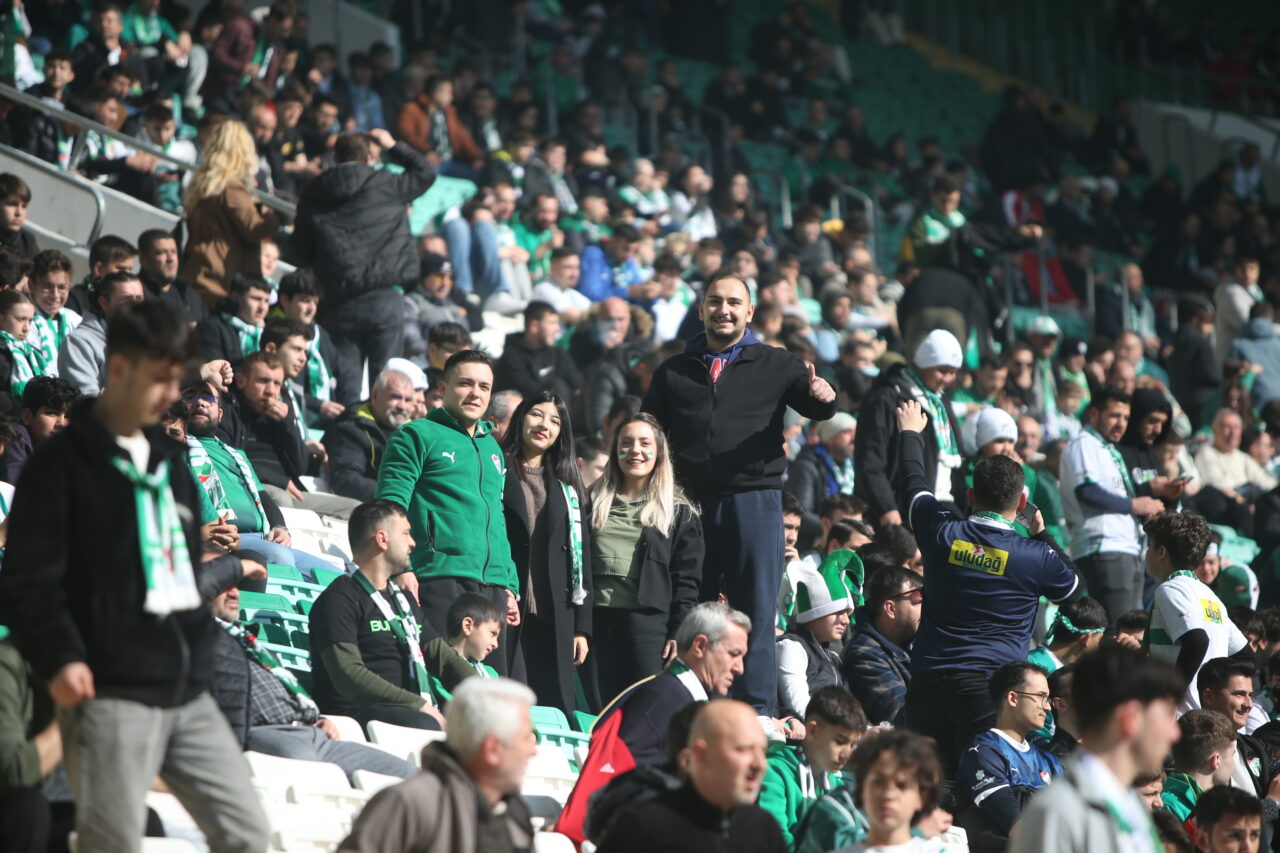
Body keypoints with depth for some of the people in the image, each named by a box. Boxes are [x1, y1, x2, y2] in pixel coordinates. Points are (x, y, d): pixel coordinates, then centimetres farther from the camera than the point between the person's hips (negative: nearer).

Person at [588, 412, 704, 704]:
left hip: (650, 624, -2)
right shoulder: (595, 504, 15)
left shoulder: (679, 513, 7)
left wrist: (679, 634, -7)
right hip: (598, 622, 2)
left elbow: (687, 580, 2)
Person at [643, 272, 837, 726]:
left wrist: (822, 397, -24)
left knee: (757, 612, -4)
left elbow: (816, 409, -1)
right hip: (691, 504, 2)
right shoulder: (674, 372, 15)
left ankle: (757, 713, -4)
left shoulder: (774, 365, 9)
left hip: (754, 501, -2)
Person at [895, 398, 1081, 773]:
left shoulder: (942, 534, 2)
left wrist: (910, 432, 41)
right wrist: (1042, 535, 29)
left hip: (926, 682, 3)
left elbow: (915, 487, 23)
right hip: (989, 684, -3)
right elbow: (1074, 587, 19)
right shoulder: (1036, 557, -4)